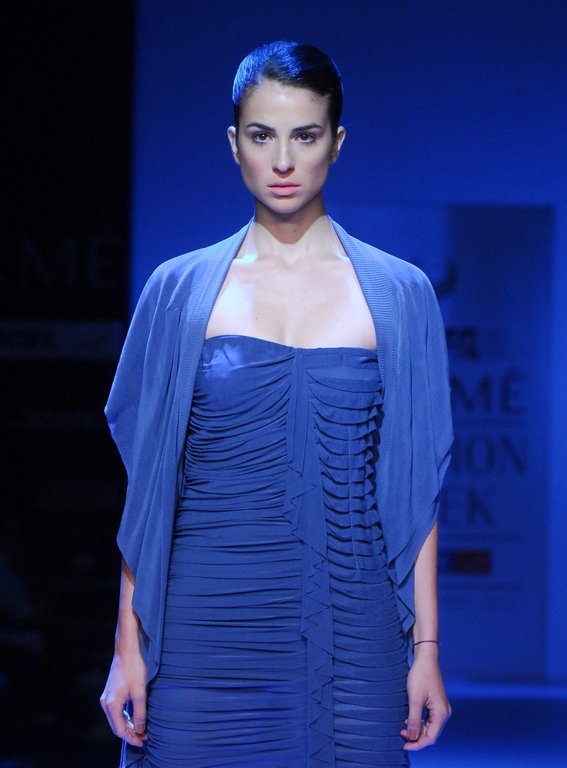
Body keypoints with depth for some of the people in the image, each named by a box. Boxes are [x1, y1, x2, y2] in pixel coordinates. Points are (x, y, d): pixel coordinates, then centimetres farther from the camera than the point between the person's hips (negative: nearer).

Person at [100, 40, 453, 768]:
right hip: (205, 638, 0)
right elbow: (147, 487, 5)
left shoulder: (400, 296, 5)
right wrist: (128, 648, 1)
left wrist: (426, 650, 1)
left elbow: (414, 490, 6)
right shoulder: (179, 291, 5)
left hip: (349, 641, 0)